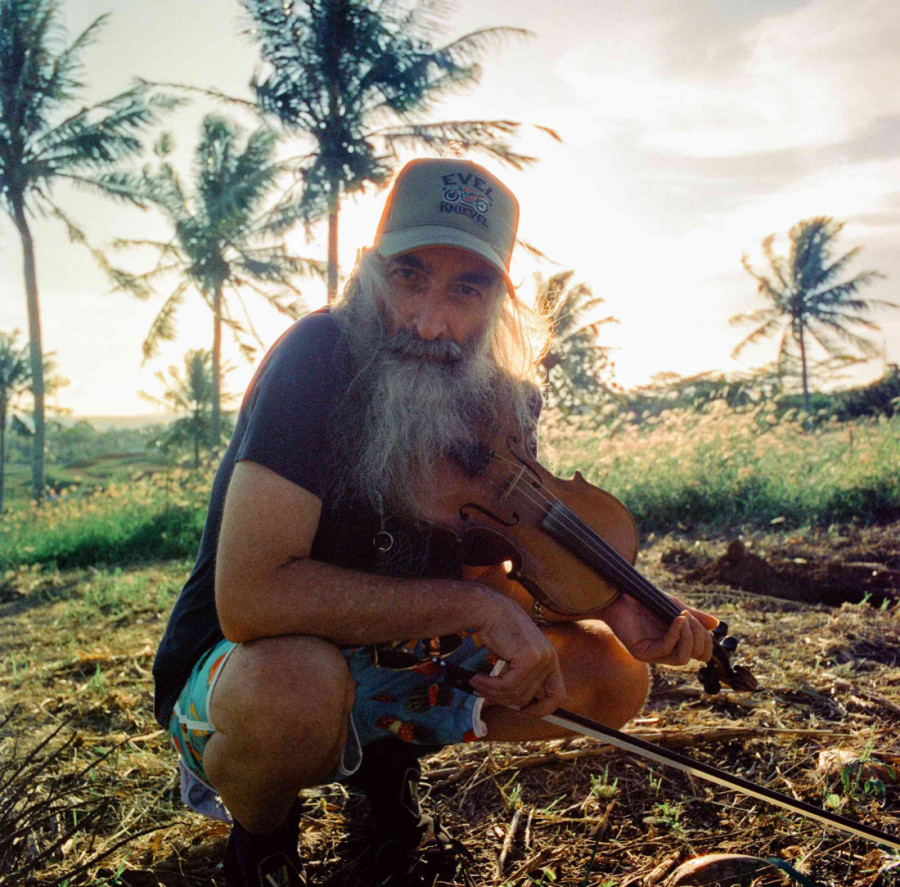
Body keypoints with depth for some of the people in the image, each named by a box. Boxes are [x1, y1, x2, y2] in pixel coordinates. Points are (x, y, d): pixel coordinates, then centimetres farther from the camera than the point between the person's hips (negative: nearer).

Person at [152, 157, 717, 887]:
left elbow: (478, 575, 3)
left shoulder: (504, 402, -8)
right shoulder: (320, 357, -26)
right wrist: (474, 605, -31)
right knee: (295, 680, -40)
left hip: (399, 661, 5)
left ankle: (390, 758, 16)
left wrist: (613, 609, -15)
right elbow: (250, 597, -34)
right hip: (241, 669, -5)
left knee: (612, 676, -3)